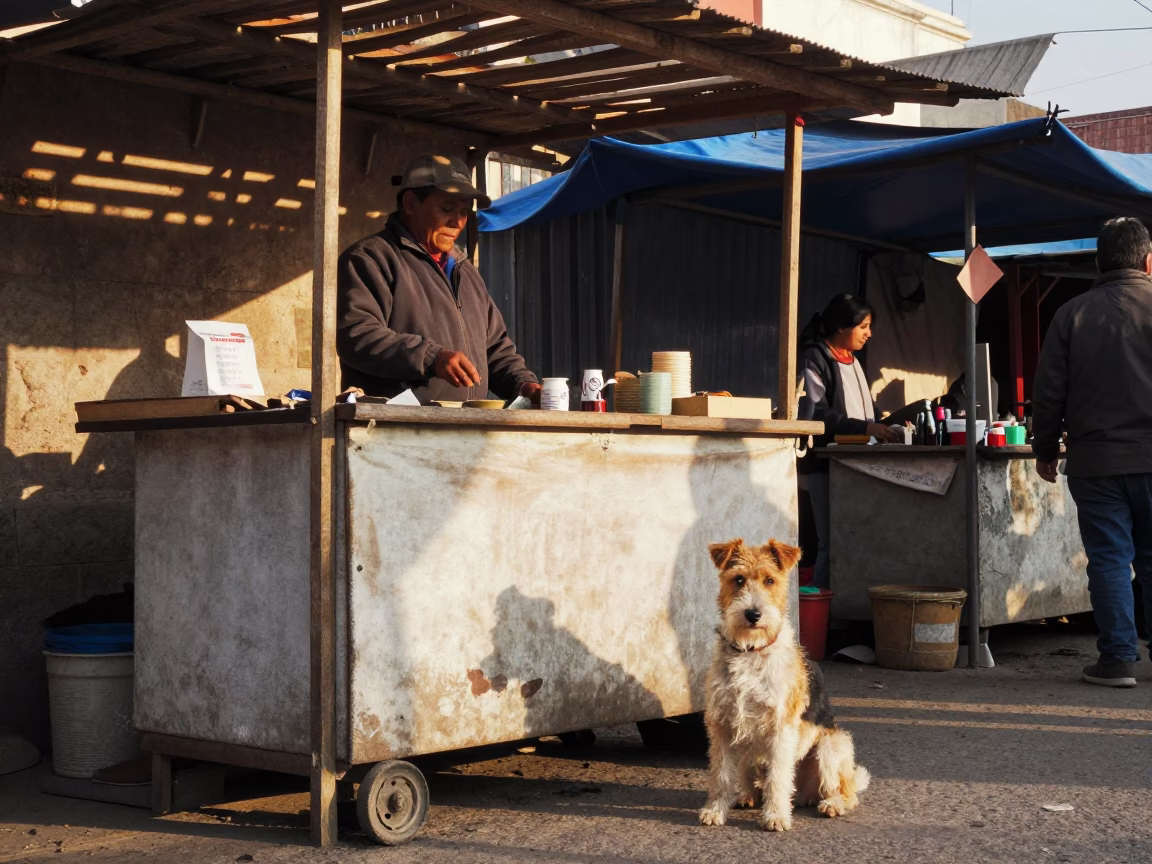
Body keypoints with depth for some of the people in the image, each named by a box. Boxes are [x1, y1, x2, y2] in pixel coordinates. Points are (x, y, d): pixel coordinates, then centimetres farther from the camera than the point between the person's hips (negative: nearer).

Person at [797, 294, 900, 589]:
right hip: (825, 464, -8)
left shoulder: (851, 361, 19)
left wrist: (885, 427, 9)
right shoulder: (814, 360, -8)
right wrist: (865, 427, -25)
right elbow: (815, 413, -19)